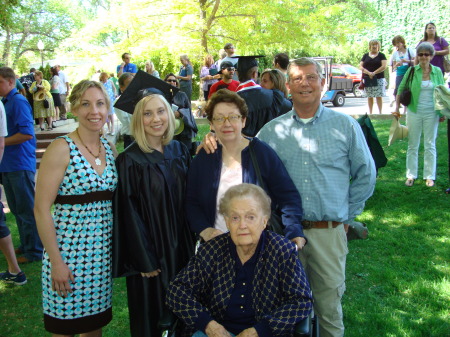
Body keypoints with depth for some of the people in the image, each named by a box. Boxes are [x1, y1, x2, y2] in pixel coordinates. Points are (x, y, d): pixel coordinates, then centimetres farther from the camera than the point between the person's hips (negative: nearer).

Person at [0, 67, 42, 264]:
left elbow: (27, 133, -22)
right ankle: (26, 246, 29)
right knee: (16, 209, 17)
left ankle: (34, 252, 10)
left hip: (20, 164, -9)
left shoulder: (18, 101, -13)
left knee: (27, 210, 0)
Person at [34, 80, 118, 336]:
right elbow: (41, 209, -14)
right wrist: (56, 261, -15)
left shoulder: (110, 148, 6)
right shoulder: (62, 149, -12)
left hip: (103, 250, 5)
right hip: (69, 250, -5)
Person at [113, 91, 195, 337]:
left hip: (180, 245, 5)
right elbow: (129, 214, -14)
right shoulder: (129, 160, -14)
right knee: (151, 313, 9)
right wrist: (145, 261, -14)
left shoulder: (180, 151, 1)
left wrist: (192, 241, 5)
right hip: (149, 251, -5)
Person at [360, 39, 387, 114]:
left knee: (379, 96, -5)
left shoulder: (381, 55, 6)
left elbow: (384, 66, -5)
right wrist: (368, 73, -12)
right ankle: (370, 113, 10)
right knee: (369, 96, 5)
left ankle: (380, 112, -2)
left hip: (379, 79, -2)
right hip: (367, 79, 2)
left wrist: (374, 73, -14)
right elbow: (360, 67, 5)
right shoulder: (365, 55, 13)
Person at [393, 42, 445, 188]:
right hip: (414, 112, 0)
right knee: (413, 145, 6)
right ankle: (411, 175, 15)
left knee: (430, 145, 6)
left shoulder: (437, 71, 2)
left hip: (431, 113, 1)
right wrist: (397, 107, 0)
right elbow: (401, 88, 5)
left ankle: (430, 176, 14)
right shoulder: (412, 71, -2)